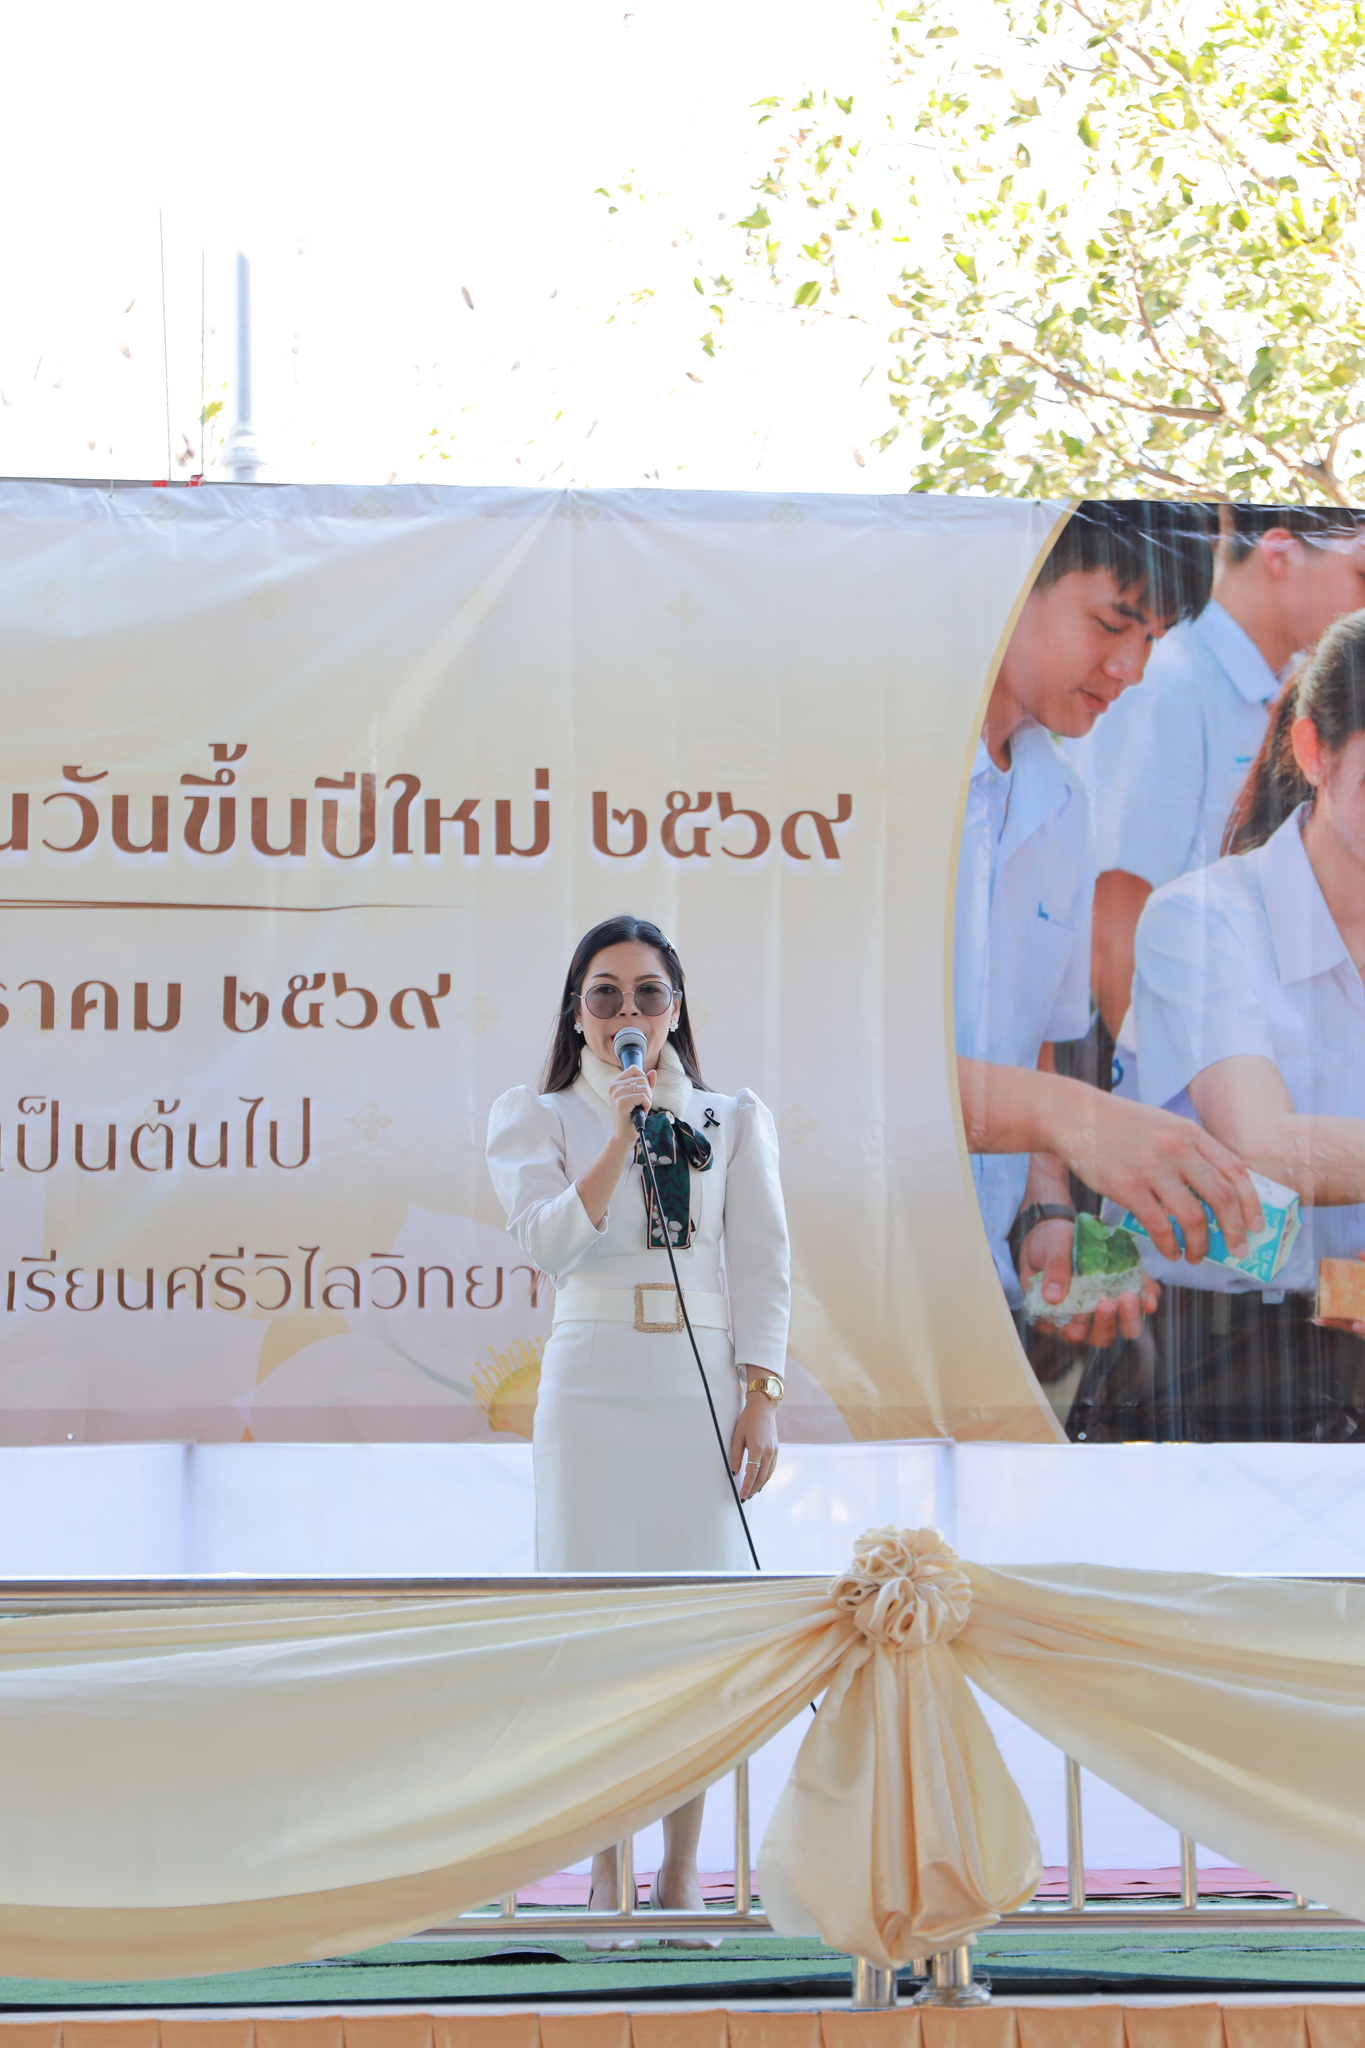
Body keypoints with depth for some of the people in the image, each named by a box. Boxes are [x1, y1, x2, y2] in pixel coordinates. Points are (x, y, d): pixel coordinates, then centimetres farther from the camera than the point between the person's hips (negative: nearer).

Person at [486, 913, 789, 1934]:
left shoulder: (736, 1120, 13)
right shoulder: (538, 1120, 8)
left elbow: (763, 1265, 7)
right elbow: (553, 1240, -9)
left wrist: (761, 1399, -3)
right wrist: (624, 1127, -13)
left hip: (705, 1381, 1)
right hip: (594, 1380, -1)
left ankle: (682, 1871, 5)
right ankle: (607, 1872, 2)